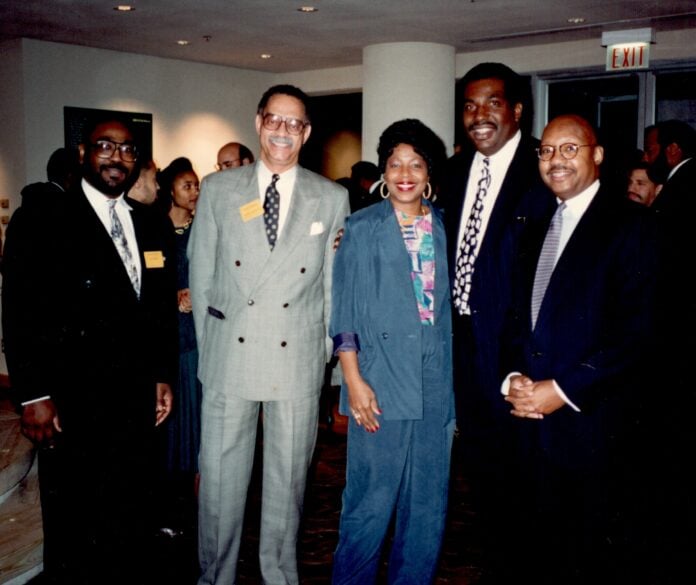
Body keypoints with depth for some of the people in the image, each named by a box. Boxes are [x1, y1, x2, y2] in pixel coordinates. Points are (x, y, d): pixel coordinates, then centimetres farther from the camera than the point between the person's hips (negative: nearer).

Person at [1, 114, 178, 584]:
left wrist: (162, 376, 12)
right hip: (73, 405, -5)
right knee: (74, 528, 8)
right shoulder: (47, 222, -7)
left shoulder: (146, 227, 11)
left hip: (137, 400, 5)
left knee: (133, 521, 14)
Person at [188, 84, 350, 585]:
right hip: (229, 358, 0)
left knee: (287, 481, 12)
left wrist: (326, 351, 4)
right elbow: (202, 277, 7)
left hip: (299, 361, 0)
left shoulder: (333, 199, 4)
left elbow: (334, 284, 5)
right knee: (220, 479, 7)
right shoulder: (218, 190, 5)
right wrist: (209, 347, 6)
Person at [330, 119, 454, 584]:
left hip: (437, 384, 3)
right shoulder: (362, 228, 1)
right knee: (370, 502, 2)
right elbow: (344, 311, -1)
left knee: (428, 504, 12)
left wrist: (457, 380, 6)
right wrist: (354, 381, -8)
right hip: (381, 383, -3)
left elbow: (451, 305, 9)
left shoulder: (445, 227, 8)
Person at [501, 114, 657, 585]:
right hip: (533, 425, 6)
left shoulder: (630, 224, -5)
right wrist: (515, 378, -1)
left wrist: (563, 390, -15)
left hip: (593, 426, -5)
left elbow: (638, 330, -13)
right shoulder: (537, 231, 17)